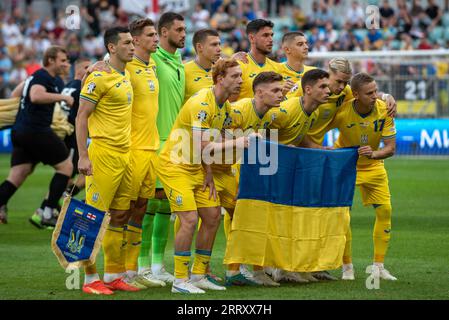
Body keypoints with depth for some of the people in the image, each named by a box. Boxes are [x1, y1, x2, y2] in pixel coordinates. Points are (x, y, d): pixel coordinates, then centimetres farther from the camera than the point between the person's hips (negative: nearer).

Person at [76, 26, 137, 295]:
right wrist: (83, 157, -17)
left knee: (120, 216, 11)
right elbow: (82, 116, -12)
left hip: (126, 155, 9)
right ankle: (90, 278, -1)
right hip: (103, 154, -9)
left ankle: (115, 275, 17)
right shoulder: (99, 77, -11)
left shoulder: (126, 75, 14)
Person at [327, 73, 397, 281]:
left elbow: (390, 148, -18)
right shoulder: (341, 111, -27)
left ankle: (378, 266, 10)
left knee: (385, 210, -3)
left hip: (373, 166, 3)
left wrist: (374, 154, -37)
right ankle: (347, 267, 4)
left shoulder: (384, 110, -21)